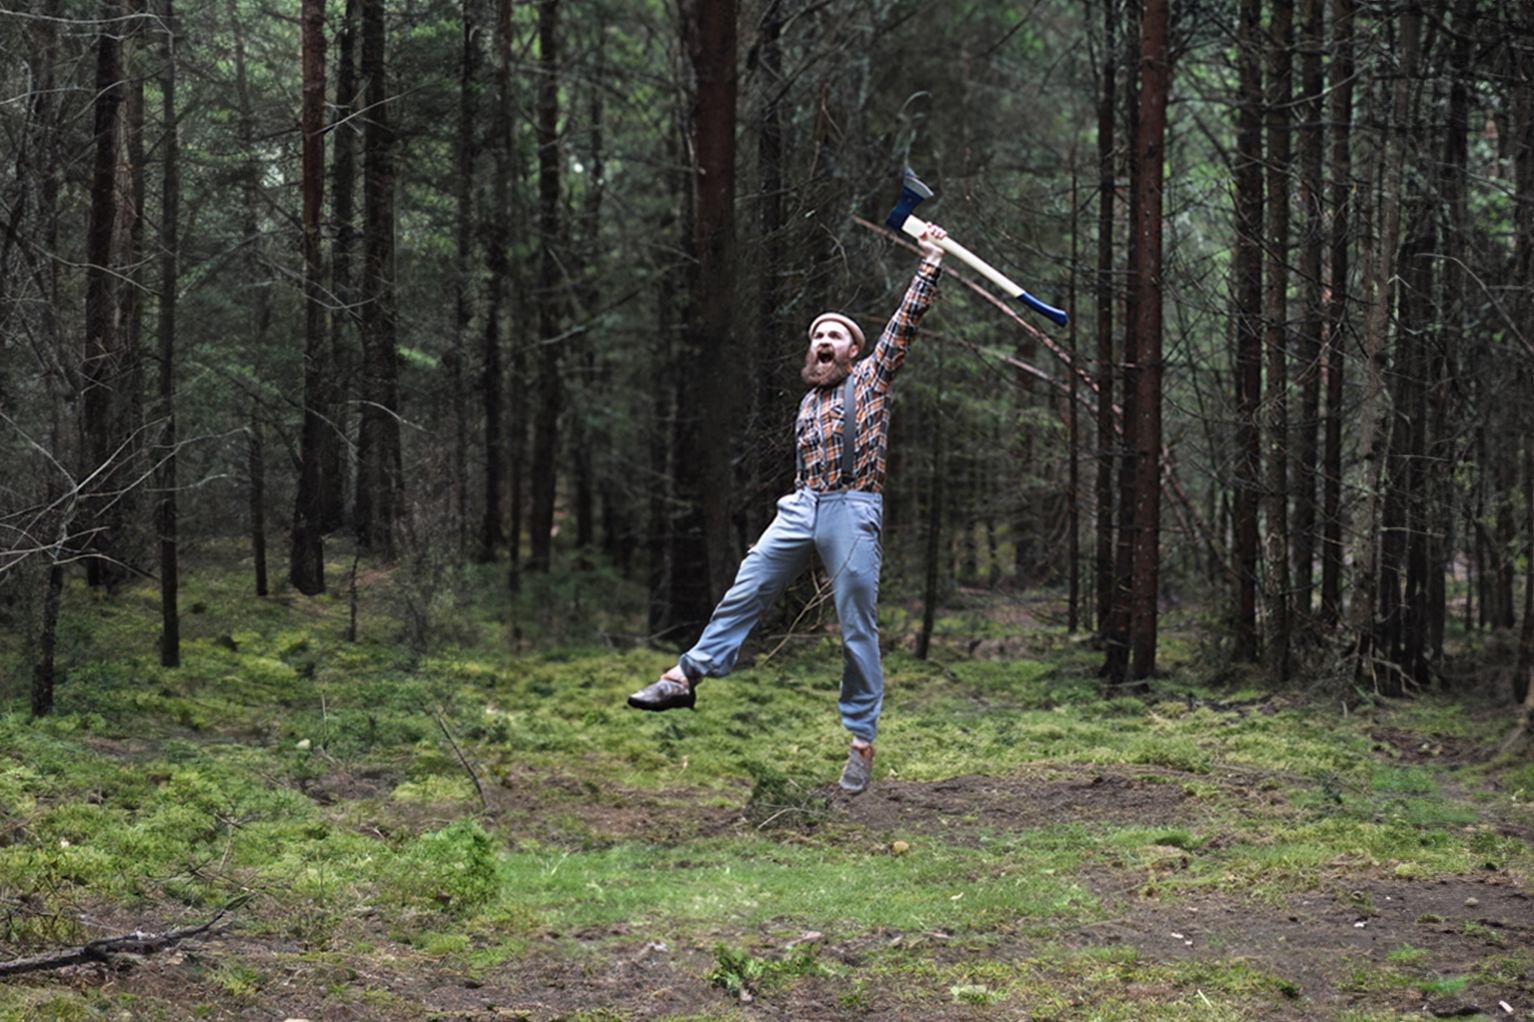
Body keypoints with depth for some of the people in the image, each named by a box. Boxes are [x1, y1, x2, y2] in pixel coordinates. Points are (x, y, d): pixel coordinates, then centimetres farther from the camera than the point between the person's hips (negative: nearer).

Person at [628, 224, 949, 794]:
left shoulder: (872, 376, 9)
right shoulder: (809, 401, 23)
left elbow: (907, 319, 3)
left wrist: (930, 259, 1)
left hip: (854, 511, -5)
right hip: (801, 508, 5)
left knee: (857, 627, -4)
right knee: (744, 592, 0)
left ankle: (862, 740, 0)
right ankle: (687, 676, 8)